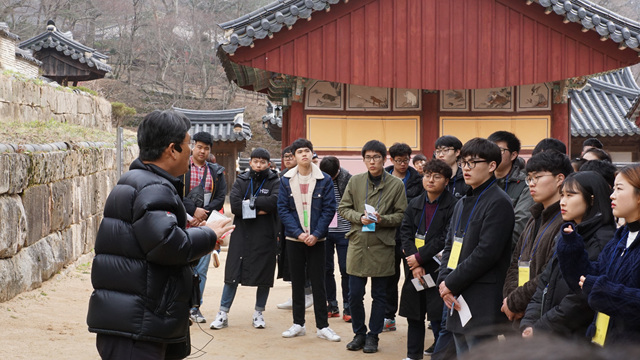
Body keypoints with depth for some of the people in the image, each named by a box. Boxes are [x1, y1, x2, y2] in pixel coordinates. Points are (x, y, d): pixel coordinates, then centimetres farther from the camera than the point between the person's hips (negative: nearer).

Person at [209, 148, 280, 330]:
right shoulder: (241, 181, 7)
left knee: (264, 275, 6)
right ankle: (223, 313, 9)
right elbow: (234, 204, -9)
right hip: (241, 235, 1)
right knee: (232, 275, 1)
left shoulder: (275, 182, 3)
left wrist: (250, 202, -13)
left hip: (265, 238, -1)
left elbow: (275, 201, -18)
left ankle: (259, 313, 22)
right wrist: (258, 210, -14)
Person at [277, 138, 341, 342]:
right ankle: (298, 324, 17)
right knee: (297, 281, 9)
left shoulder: (324, 180, -3)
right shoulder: (287, 180, 1)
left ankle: (322, 326, 6)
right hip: (294, 239, 2)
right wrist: (298, 233, -13)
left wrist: (316, 234, -14)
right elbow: (282, 209, -2)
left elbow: (329, 209, -4)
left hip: (316, 239, -2)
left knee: (318, 282, 1)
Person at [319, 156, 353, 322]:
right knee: (326, 269, 8)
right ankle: (332, 306, 19)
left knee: (346, 269, 0)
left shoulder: (348, 179, -6)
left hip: (343, 232, -2)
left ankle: (348, 307, 8)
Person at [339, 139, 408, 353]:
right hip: (357, 244, 2)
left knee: (379, 295, 6)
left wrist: (382, 219, -17)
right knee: (354, 294, 4)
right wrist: (360, 217, -11)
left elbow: (401, 215, 0)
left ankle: (373, 336, 19)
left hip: (382, 246, -2)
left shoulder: (396, 185, -1)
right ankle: (359, 334, 22)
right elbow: (343, 208, 7)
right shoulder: (355, 181, 5)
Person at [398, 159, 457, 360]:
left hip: (438, 269, -5)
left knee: (438, 317, -4)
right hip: (414, 269, 5)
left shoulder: (453, 206, -9)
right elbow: (405, 232, 2)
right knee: (414, 314, 12)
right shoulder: (415, 205, 9)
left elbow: (445, 239, -14)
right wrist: (414, 265, -11)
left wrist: (419, 257, -13)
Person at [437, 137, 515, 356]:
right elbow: (450, 246, 16)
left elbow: (486, 253, -17)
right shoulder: (463, 204, 19)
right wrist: (444, 281, -1)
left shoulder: (499, 202, -10)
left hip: (482, 304, -9)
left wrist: (451, 284, -13)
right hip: (457, 301, 9)